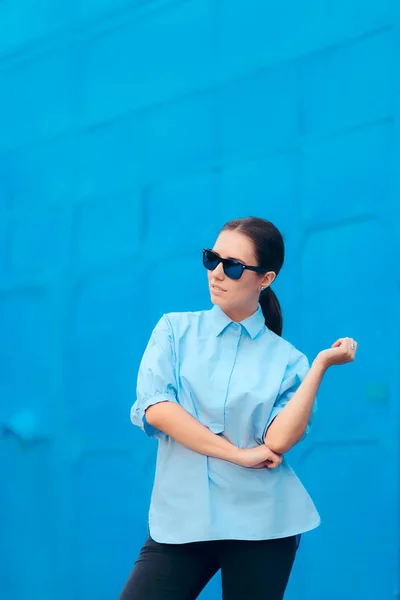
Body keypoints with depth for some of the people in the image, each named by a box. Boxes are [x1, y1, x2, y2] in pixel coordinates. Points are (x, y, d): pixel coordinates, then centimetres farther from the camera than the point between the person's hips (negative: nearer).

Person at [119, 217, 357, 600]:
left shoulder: (286, 359, 3)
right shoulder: (175, 329, 6)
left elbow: (278, 441, -12)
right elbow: (155, 409, -8)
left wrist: (321, 364, -13)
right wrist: (239, 454, -11)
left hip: (261, 525, -1)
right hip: (180, 518, 1)